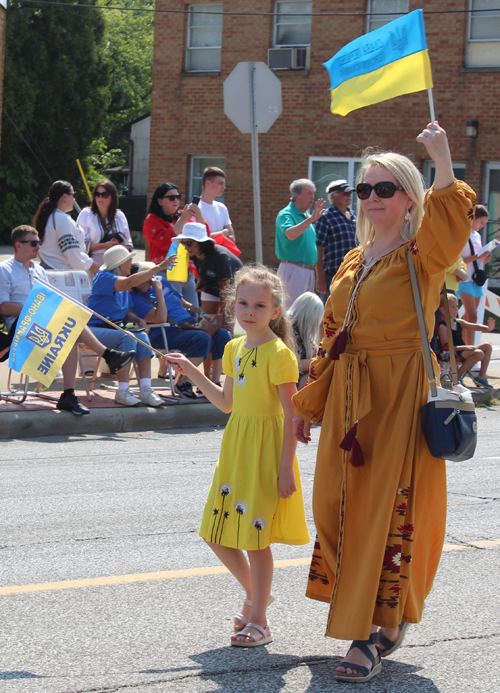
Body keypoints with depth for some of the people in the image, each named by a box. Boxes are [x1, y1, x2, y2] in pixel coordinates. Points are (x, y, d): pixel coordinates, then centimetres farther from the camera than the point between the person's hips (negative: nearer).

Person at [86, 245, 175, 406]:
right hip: (96, 329, -7)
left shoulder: (122, 280, 15)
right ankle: (122, 392, -29)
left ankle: (146, 390, -26)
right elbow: (129, 282, -31)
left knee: (142, 337, -20)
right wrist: (159, 267, -30)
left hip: (116, 328, 8)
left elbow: (126, 311, 20)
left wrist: (139, 320, -4)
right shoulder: (103, 277, -12)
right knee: (128, 338, -32)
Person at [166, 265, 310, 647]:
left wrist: (286, 467, -17)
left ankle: (258, 622, 9)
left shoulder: (279, 354, -14)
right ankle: (255, 593, 32)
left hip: (267, 449, -8)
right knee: (218, 534, 10)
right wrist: (193, 372, 13)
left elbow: (291, 414, -14)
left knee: (254, 535, -3)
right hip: (236, 444, 8)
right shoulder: (235, 349, 9)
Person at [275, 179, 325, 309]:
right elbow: (290, 234, -31)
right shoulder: (285, 214, -9)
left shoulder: (307, 215, 16)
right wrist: (311, 219, -37)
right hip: (293, 269, -9)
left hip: (309, 270, 9)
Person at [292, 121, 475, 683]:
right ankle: (383, 620, 24)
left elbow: (450, 226, -29)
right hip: (348, 398, 7)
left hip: (400, 396, -7)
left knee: (388, 509, -6)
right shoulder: (355, 261, 16)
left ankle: (376, 633, 2)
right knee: (338, 504, 9)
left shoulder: (422, 254, -5)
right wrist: (310, 403, 20)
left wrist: (442, 160, -33)